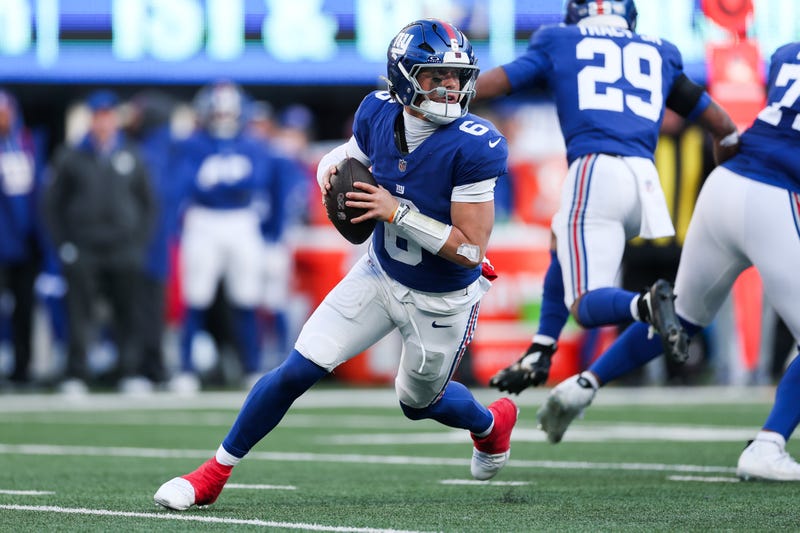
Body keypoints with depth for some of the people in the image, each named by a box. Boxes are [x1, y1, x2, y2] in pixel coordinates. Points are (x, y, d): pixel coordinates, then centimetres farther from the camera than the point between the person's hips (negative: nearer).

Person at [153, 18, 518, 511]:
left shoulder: (472, 147, -30)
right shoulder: (380, 115, -14)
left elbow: (471, 250, -28)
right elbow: (341, 158, 9)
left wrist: (398, 212, -33)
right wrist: (332, 173, -15)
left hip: (443, 300, -3)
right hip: (381, 275, 3)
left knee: (419, 402, 20)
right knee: (298, 371, -5)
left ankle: (492, 422, 54)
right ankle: (216, 472, 9)